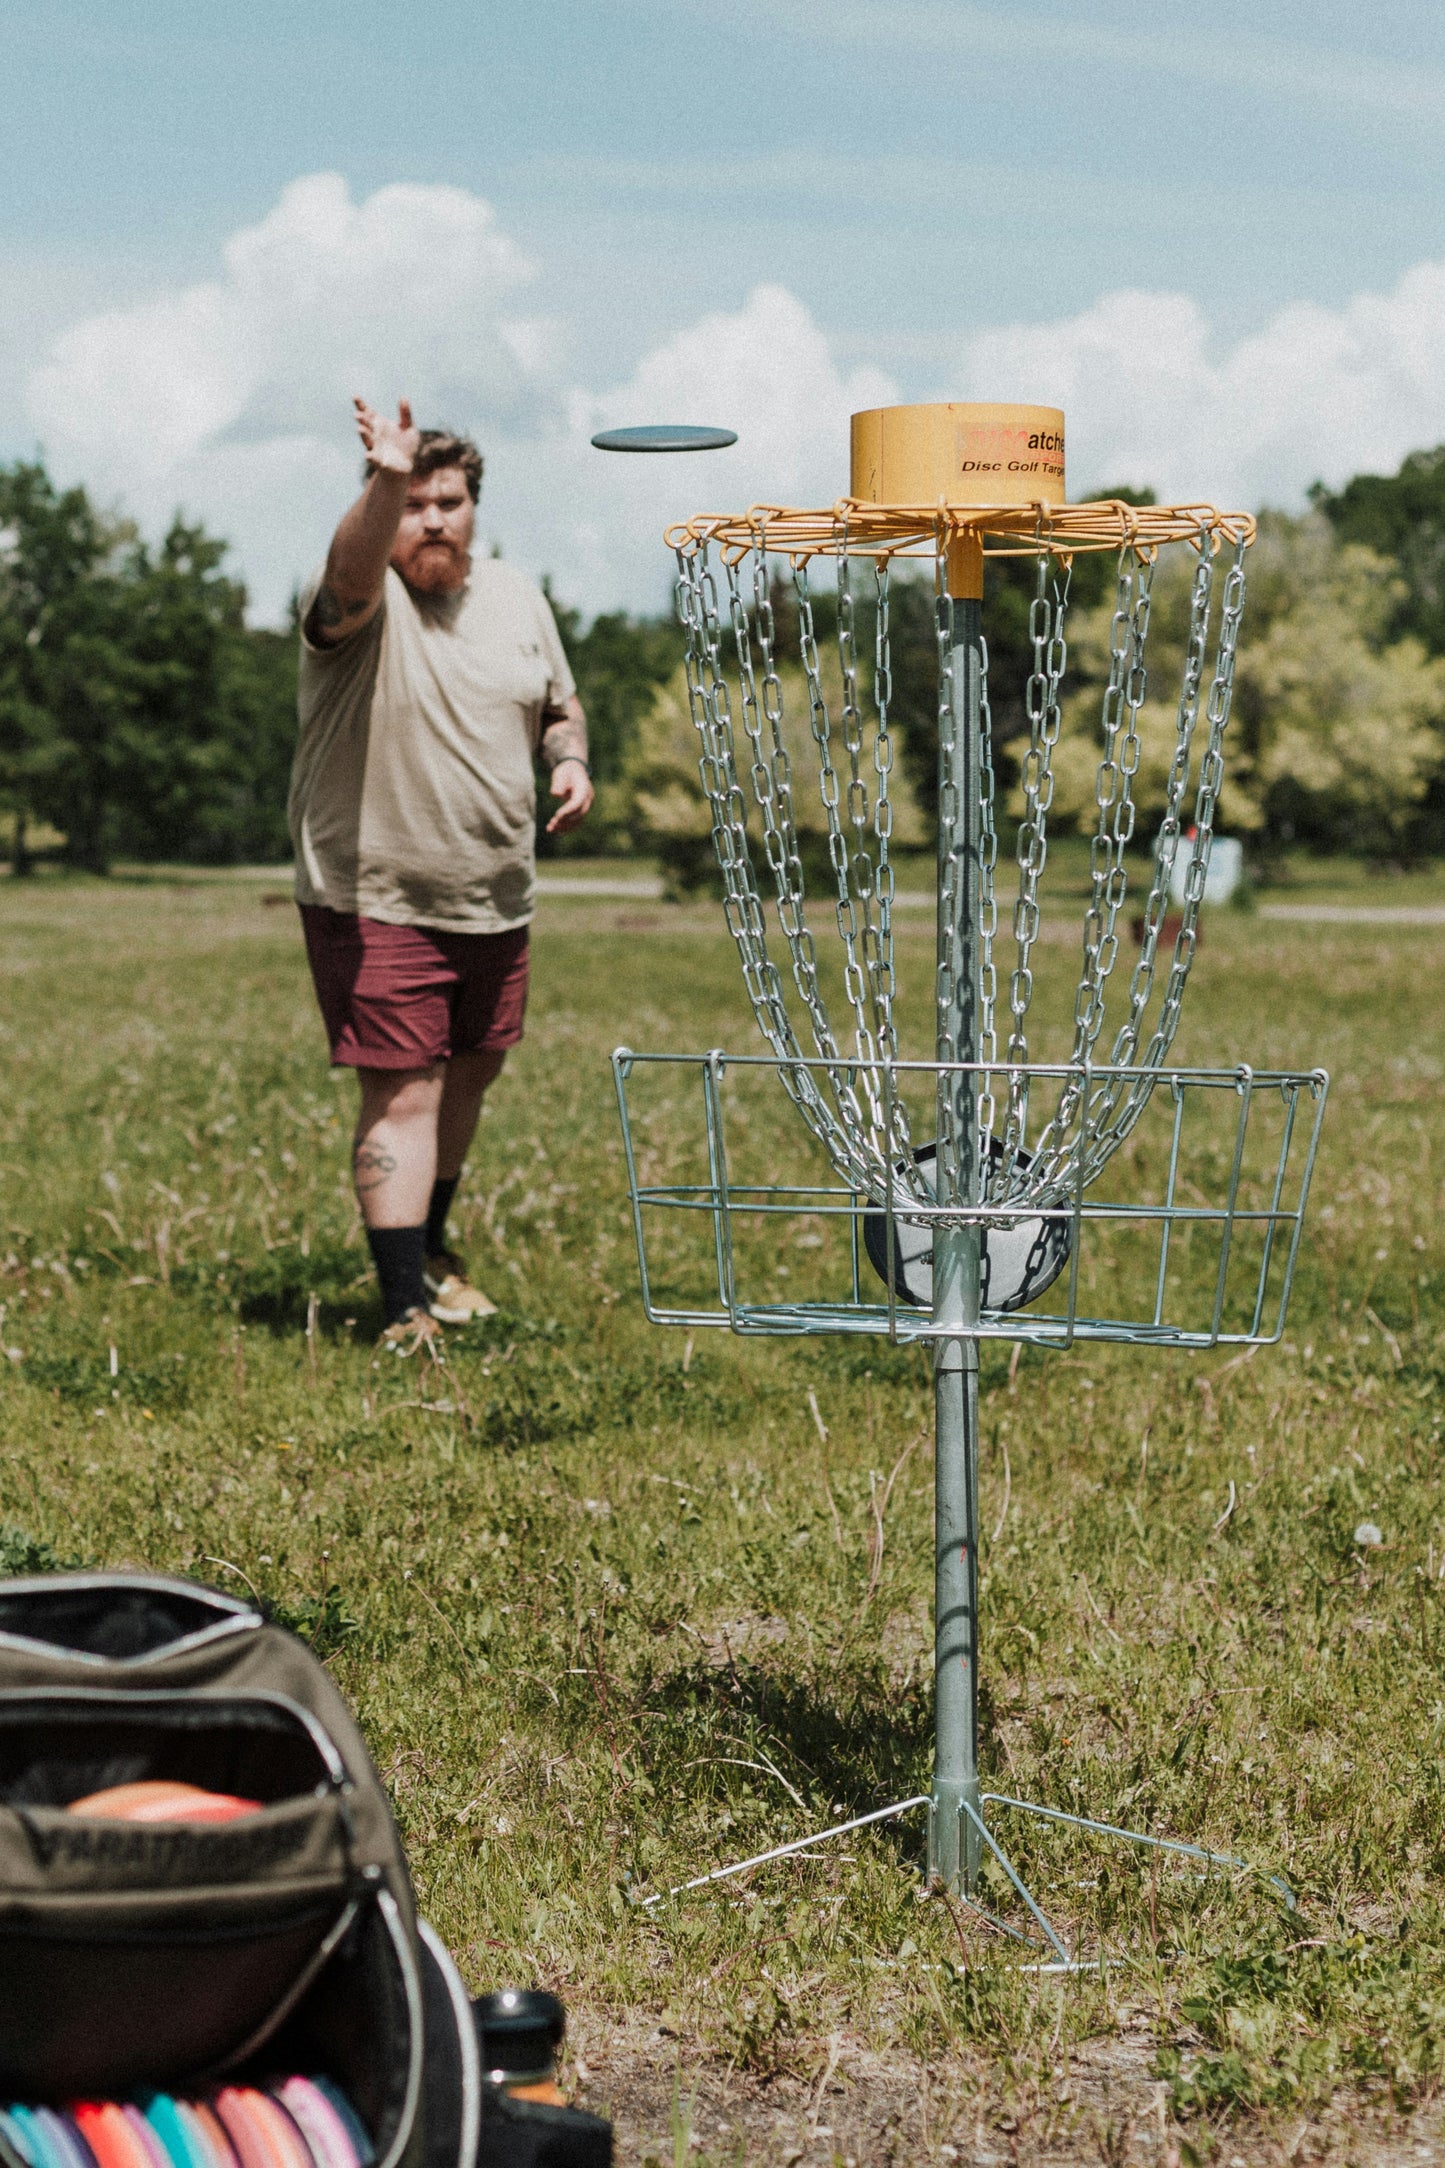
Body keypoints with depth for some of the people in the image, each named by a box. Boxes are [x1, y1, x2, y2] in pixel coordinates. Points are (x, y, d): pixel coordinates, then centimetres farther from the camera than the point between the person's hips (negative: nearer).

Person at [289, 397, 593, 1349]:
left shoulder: (516, 597, 7)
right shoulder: (362, 600, -12)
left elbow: (560, 705, 20)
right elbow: (352, 570, -38)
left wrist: (571, 759, -2)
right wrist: (385, 486, -57)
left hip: (497, 904, 6)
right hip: (375, 903, -6)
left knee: (471, 1075, 19)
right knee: (404, 1097, -10)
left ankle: (430, 1248, 41)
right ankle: (407, 1311, -7)